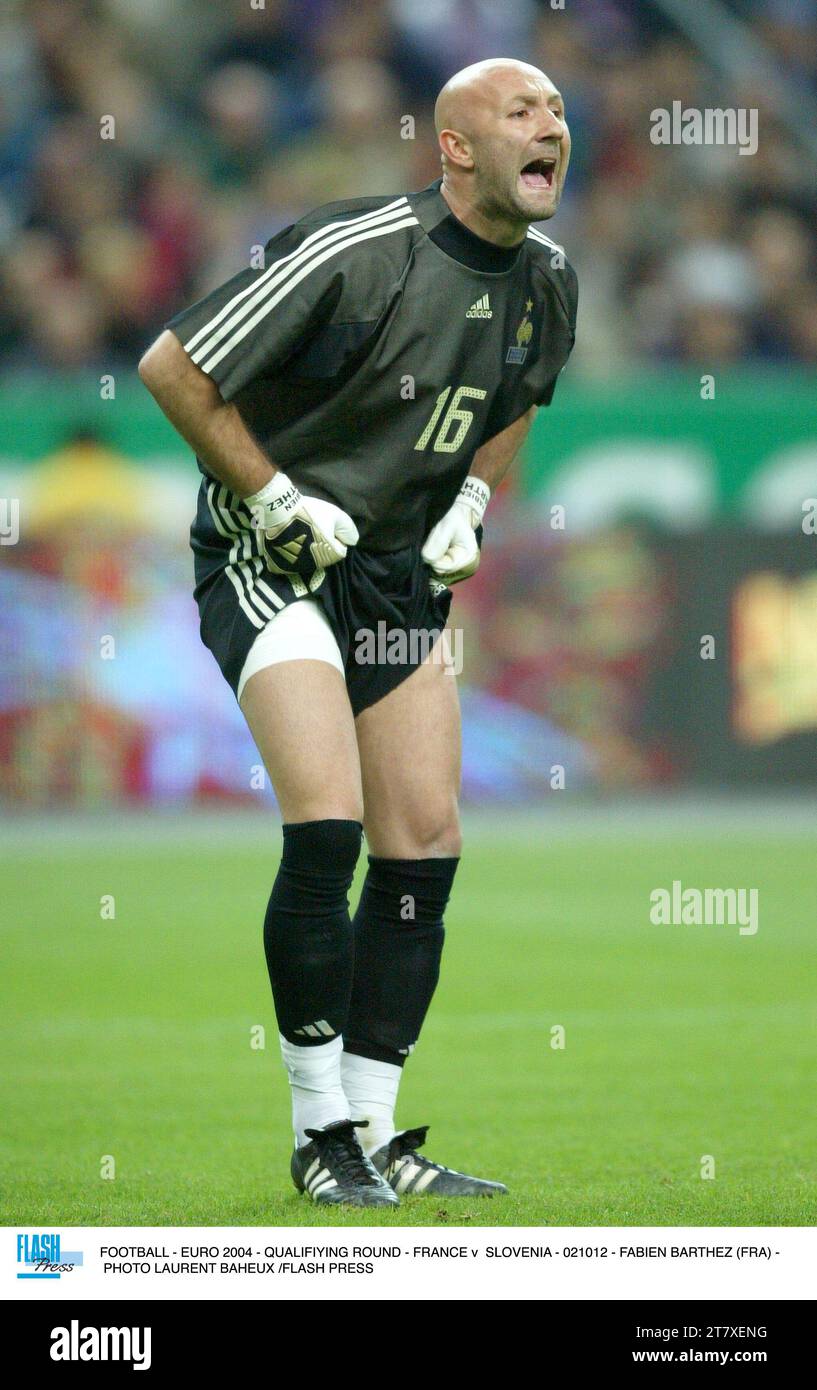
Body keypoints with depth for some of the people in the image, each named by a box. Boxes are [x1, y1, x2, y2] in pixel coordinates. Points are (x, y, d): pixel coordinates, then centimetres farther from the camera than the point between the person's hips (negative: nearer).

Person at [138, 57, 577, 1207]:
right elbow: (172, 370, -17)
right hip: (275, 563, -7)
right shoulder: (352, 254, -23)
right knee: (327, 825, -19)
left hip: (403, 578, 7)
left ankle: (374, 1129, 10)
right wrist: (277, 500, -15)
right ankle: (320, 1133, -8)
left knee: (425, 845, 1)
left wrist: (472, 499, 7)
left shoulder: (547, 282, 0)